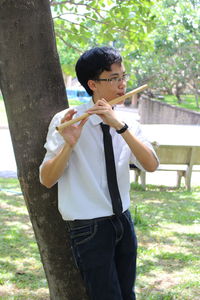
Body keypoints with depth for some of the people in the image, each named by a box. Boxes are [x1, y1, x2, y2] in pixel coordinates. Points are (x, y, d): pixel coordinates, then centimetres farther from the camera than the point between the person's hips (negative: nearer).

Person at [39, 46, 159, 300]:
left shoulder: (128, 126, 3)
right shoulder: (66, 121, -12)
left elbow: (151, 165, -14)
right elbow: (47, 180, -15)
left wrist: (119, 126, -25)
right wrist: (69, 144, -31)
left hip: (123, 222, 5)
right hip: (89, 228, -5)